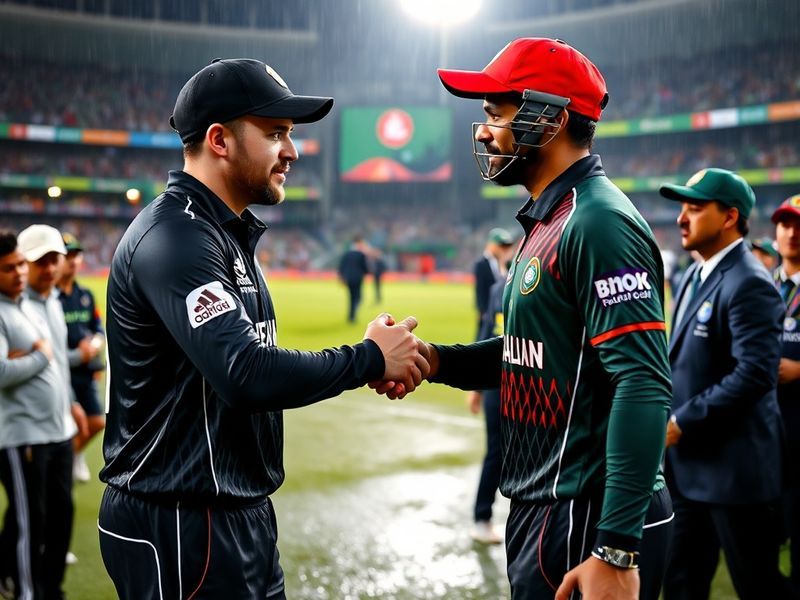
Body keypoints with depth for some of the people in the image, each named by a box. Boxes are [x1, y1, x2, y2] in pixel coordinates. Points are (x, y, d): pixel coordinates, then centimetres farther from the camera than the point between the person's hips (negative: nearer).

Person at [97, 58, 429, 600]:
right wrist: (370, 358, -17)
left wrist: (367, 363, 0)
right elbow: (246, 376, -29)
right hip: (180, 528, -10)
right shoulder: (174, 235, -18)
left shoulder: (229, 234, 14)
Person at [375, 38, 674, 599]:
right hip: (540, 506, 9)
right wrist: (433, 361, 3)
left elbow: (643, 386, -25)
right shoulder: (547, 220, 13)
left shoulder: (599, 222, -18)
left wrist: (617, 551, -28)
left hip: (588, 521, -9)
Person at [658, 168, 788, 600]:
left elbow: (756, 373, -26)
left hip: (733, 465, -9)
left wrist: (683, 422, -21)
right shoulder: (694, 275, 13)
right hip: (689, 462, 9)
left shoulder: (749, 284, -17)